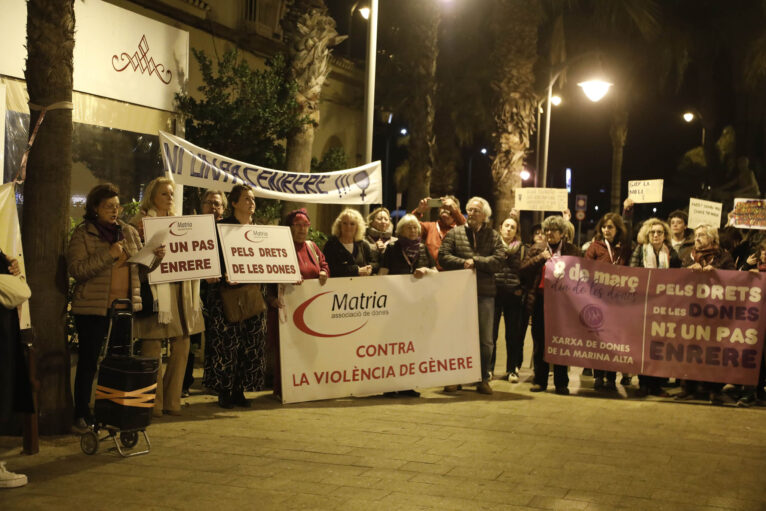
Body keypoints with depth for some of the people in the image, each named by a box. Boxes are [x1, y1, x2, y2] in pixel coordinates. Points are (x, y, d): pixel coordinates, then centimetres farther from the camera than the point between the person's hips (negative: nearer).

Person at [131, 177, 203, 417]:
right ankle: (154, 403, 4)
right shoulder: (140, 223, 3)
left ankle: (172, 400, 14)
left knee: (182, 345, 4)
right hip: (154, 290, -5)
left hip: (180, 291, 5)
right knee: (152, 348, -5)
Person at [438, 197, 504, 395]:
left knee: (485, 340, 4)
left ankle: (483, 380, 14)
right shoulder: (454, 233, 7)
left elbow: (499, 260, -7)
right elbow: (443, 256, -3)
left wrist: (474, 261, -13)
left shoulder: (493, 236, 6)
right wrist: (463, 263, -14)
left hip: (485, 293, 0)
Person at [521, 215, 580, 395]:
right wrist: (540, 257, -9)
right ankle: (540, 381, 16)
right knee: (539, 343, 7)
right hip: (540, 301, 2)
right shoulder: (536, 249, 10)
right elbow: (523, 269, 1)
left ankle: (561, 383, 12)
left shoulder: (572, 251, 5)